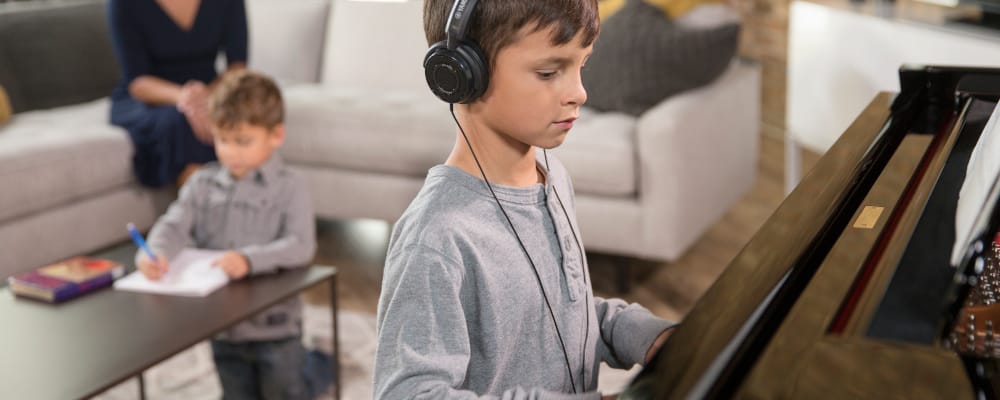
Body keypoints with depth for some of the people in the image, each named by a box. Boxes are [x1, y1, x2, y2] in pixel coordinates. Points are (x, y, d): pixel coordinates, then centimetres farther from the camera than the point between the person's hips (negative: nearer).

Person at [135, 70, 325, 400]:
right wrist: (155, 252, -32)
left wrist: (249, 259, -39)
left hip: (275, 326, -4)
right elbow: (175, 225, -11)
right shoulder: (203, 184, -1)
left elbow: (301, 246, -24)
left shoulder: (289, 189, -13)